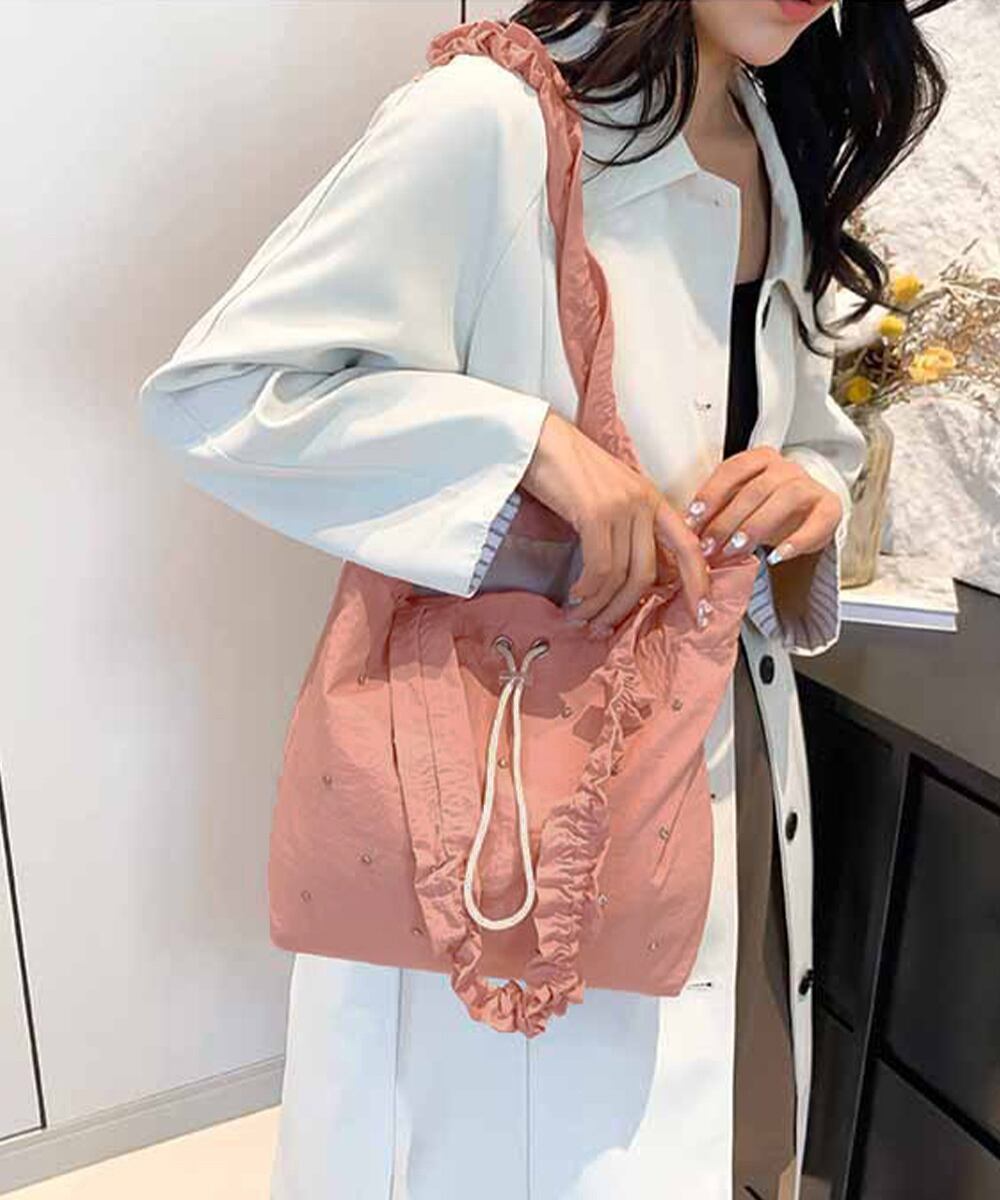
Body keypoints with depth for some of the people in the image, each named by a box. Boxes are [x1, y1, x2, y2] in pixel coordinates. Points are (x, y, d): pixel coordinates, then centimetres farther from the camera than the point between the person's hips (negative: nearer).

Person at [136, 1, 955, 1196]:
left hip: (732, 769, 7)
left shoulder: (787, 161, 8)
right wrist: (529, 441, -28)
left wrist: (810, 491, -7)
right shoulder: (491, 119, -16)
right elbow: (209, 389, -18)